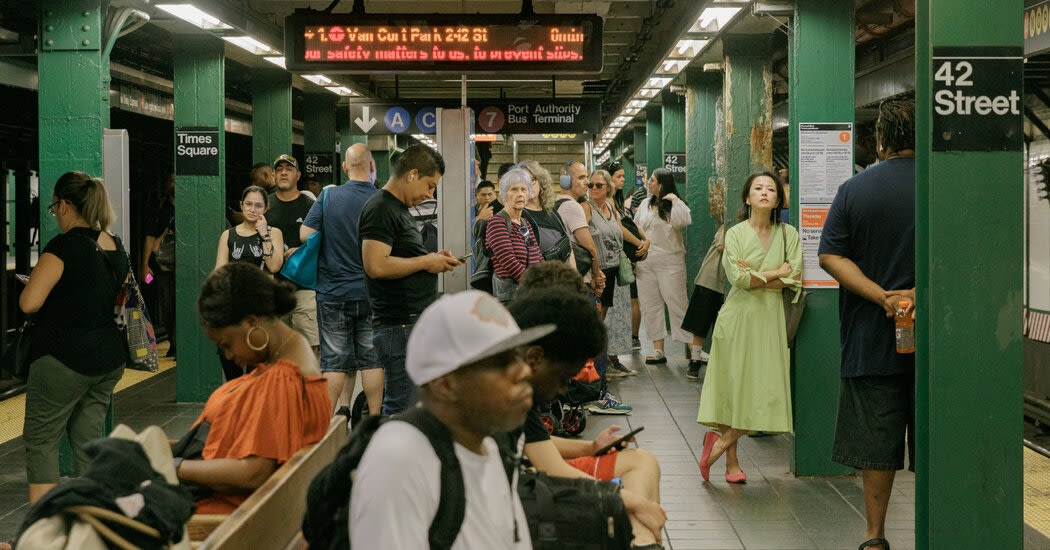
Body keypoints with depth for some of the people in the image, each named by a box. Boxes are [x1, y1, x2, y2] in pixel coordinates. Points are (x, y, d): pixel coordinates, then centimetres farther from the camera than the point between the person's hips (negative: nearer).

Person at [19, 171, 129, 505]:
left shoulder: (64, 246, -15)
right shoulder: (116, 247, 8)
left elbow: (29, 303, -20)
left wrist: (29, 286, 2)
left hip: (65, 360, -7)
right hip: (110, 358, 7)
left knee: (40, 441, 3)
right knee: (89, 439, 14)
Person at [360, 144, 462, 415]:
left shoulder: (399, 208, 20)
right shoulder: (380, 209, -13)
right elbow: (376, 266, -24)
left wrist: (433, 258, 11)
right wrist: (426, 262, -14)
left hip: (415, 324, 11)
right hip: (399, 327, -11)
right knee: (402, 410, -8)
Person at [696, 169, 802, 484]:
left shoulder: (788, 234, 9)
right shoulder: (735, 234, 3)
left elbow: (794, 282, -1)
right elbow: (739, 278, -10)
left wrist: (756, 277, -10)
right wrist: (777, 273, -4)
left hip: (771, 318, 2)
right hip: (739, 316, -2)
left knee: (765, 389, -4)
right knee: (734, 384, -4)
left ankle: (723, 441, 12)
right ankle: (731, 461, 4)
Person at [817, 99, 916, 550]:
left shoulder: (854, 189, 1)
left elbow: (830, 256, -5)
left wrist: (881, 295, -12)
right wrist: (918, 293, -16)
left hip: (872, 339, 1)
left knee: (875, 442, 7)